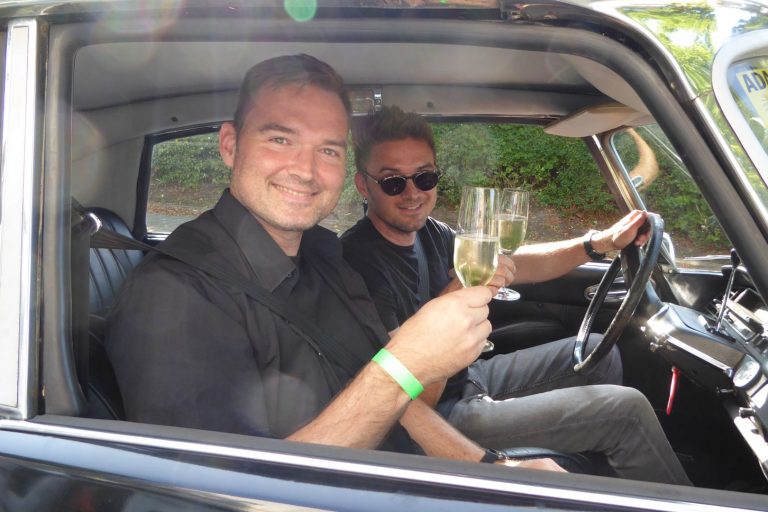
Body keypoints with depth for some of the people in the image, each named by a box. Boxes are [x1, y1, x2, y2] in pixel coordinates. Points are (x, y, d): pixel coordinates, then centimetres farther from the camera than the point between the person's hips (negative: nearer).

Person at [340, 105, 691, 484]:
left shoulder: (429, 233, 0)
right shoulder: (359, 263, -27)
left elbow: (518, 264, 12)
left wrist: (603, 242, 3)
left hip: (470, 375, 9)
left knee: (598, 352, 19)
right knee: (627, 409, -10)